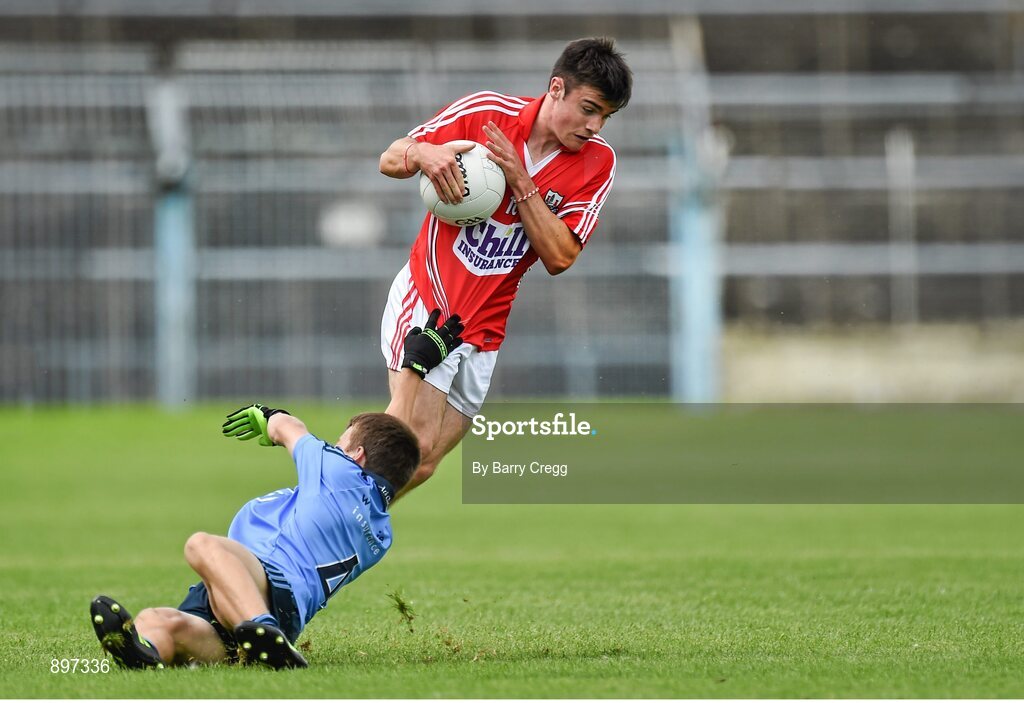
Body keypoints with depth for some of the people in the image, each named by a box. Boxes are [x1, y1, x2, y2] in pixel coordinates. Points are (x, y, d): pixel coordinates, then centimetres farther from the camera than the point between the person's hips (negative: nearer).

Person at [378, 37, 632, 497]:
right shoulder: (486, 111, -8)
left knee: (419, 467, 0)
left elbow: (559, 257, -9)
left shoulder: (597, 163, -2)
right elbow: (390, 160, 0)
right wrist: (423, 154, -24)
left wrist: (521, 182, -20)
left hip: (483, 333, 4)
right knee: (416, 444, -22)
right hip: (424, 300, -4)